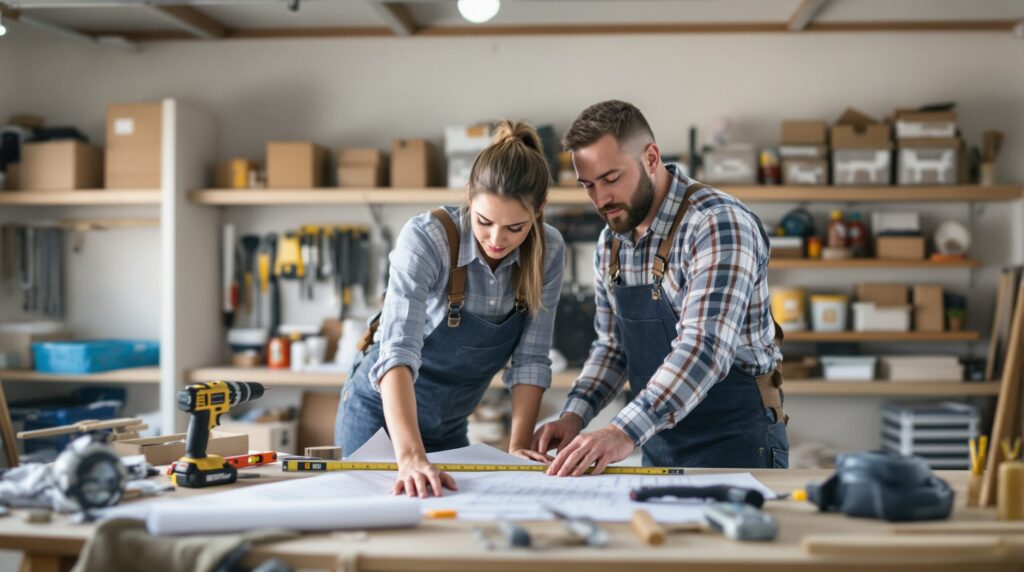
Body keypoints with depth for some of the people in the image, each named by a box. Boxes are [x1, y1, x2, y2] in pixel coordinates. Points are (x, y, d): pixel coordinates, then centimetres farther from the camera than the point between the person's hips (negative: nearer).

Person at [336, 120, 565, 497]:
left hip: (450, 428, 4)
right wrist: (410, 456, -52)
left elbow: (530, 358, -9)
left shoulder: (549, 251, -15)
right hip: (382, 415, -4)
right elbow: (398, 351, -40)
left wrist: (518, 446, -19)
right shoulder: (426, 238, -29)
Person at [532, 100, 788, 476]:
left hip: (735, 444, -6)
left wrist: (625, 432, -38)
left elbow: (704, 349, -29)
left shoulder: (718, 224, -18)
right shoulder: (610, 243, 6)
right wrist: (575, 415, -2)